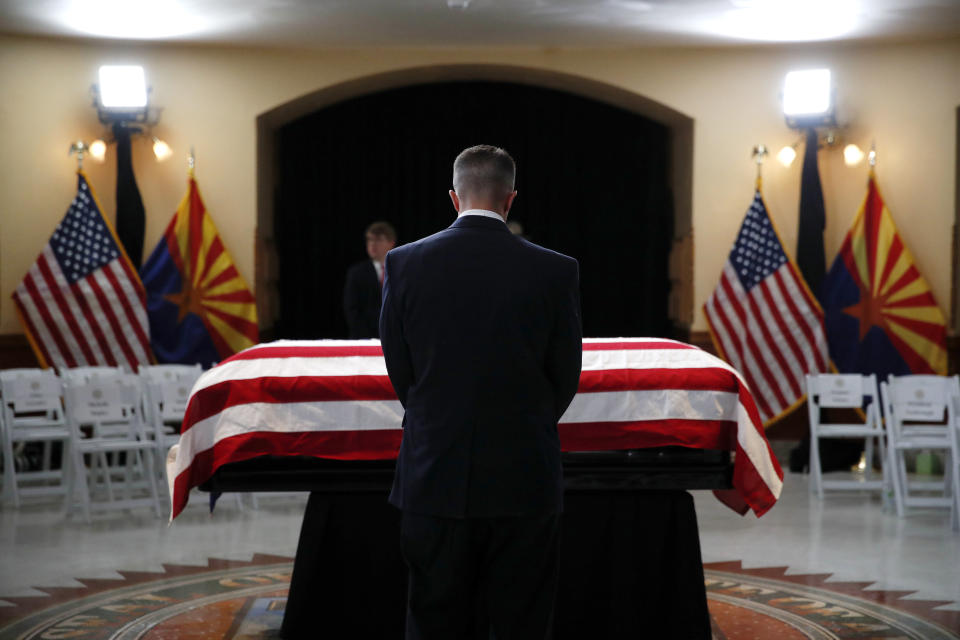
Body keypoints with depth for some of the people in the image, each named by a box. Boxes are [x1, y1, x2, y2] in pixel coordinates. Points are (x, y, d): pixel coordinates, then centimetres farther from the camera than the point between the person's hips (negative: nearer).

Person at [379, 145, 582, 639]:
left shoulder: (405, 263, -4)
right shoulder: (556, 271, -7)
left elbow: (399, 371, 4)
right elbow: (565, 378, 1)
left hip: (434, 479, 1)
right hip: (524, 479, -1)